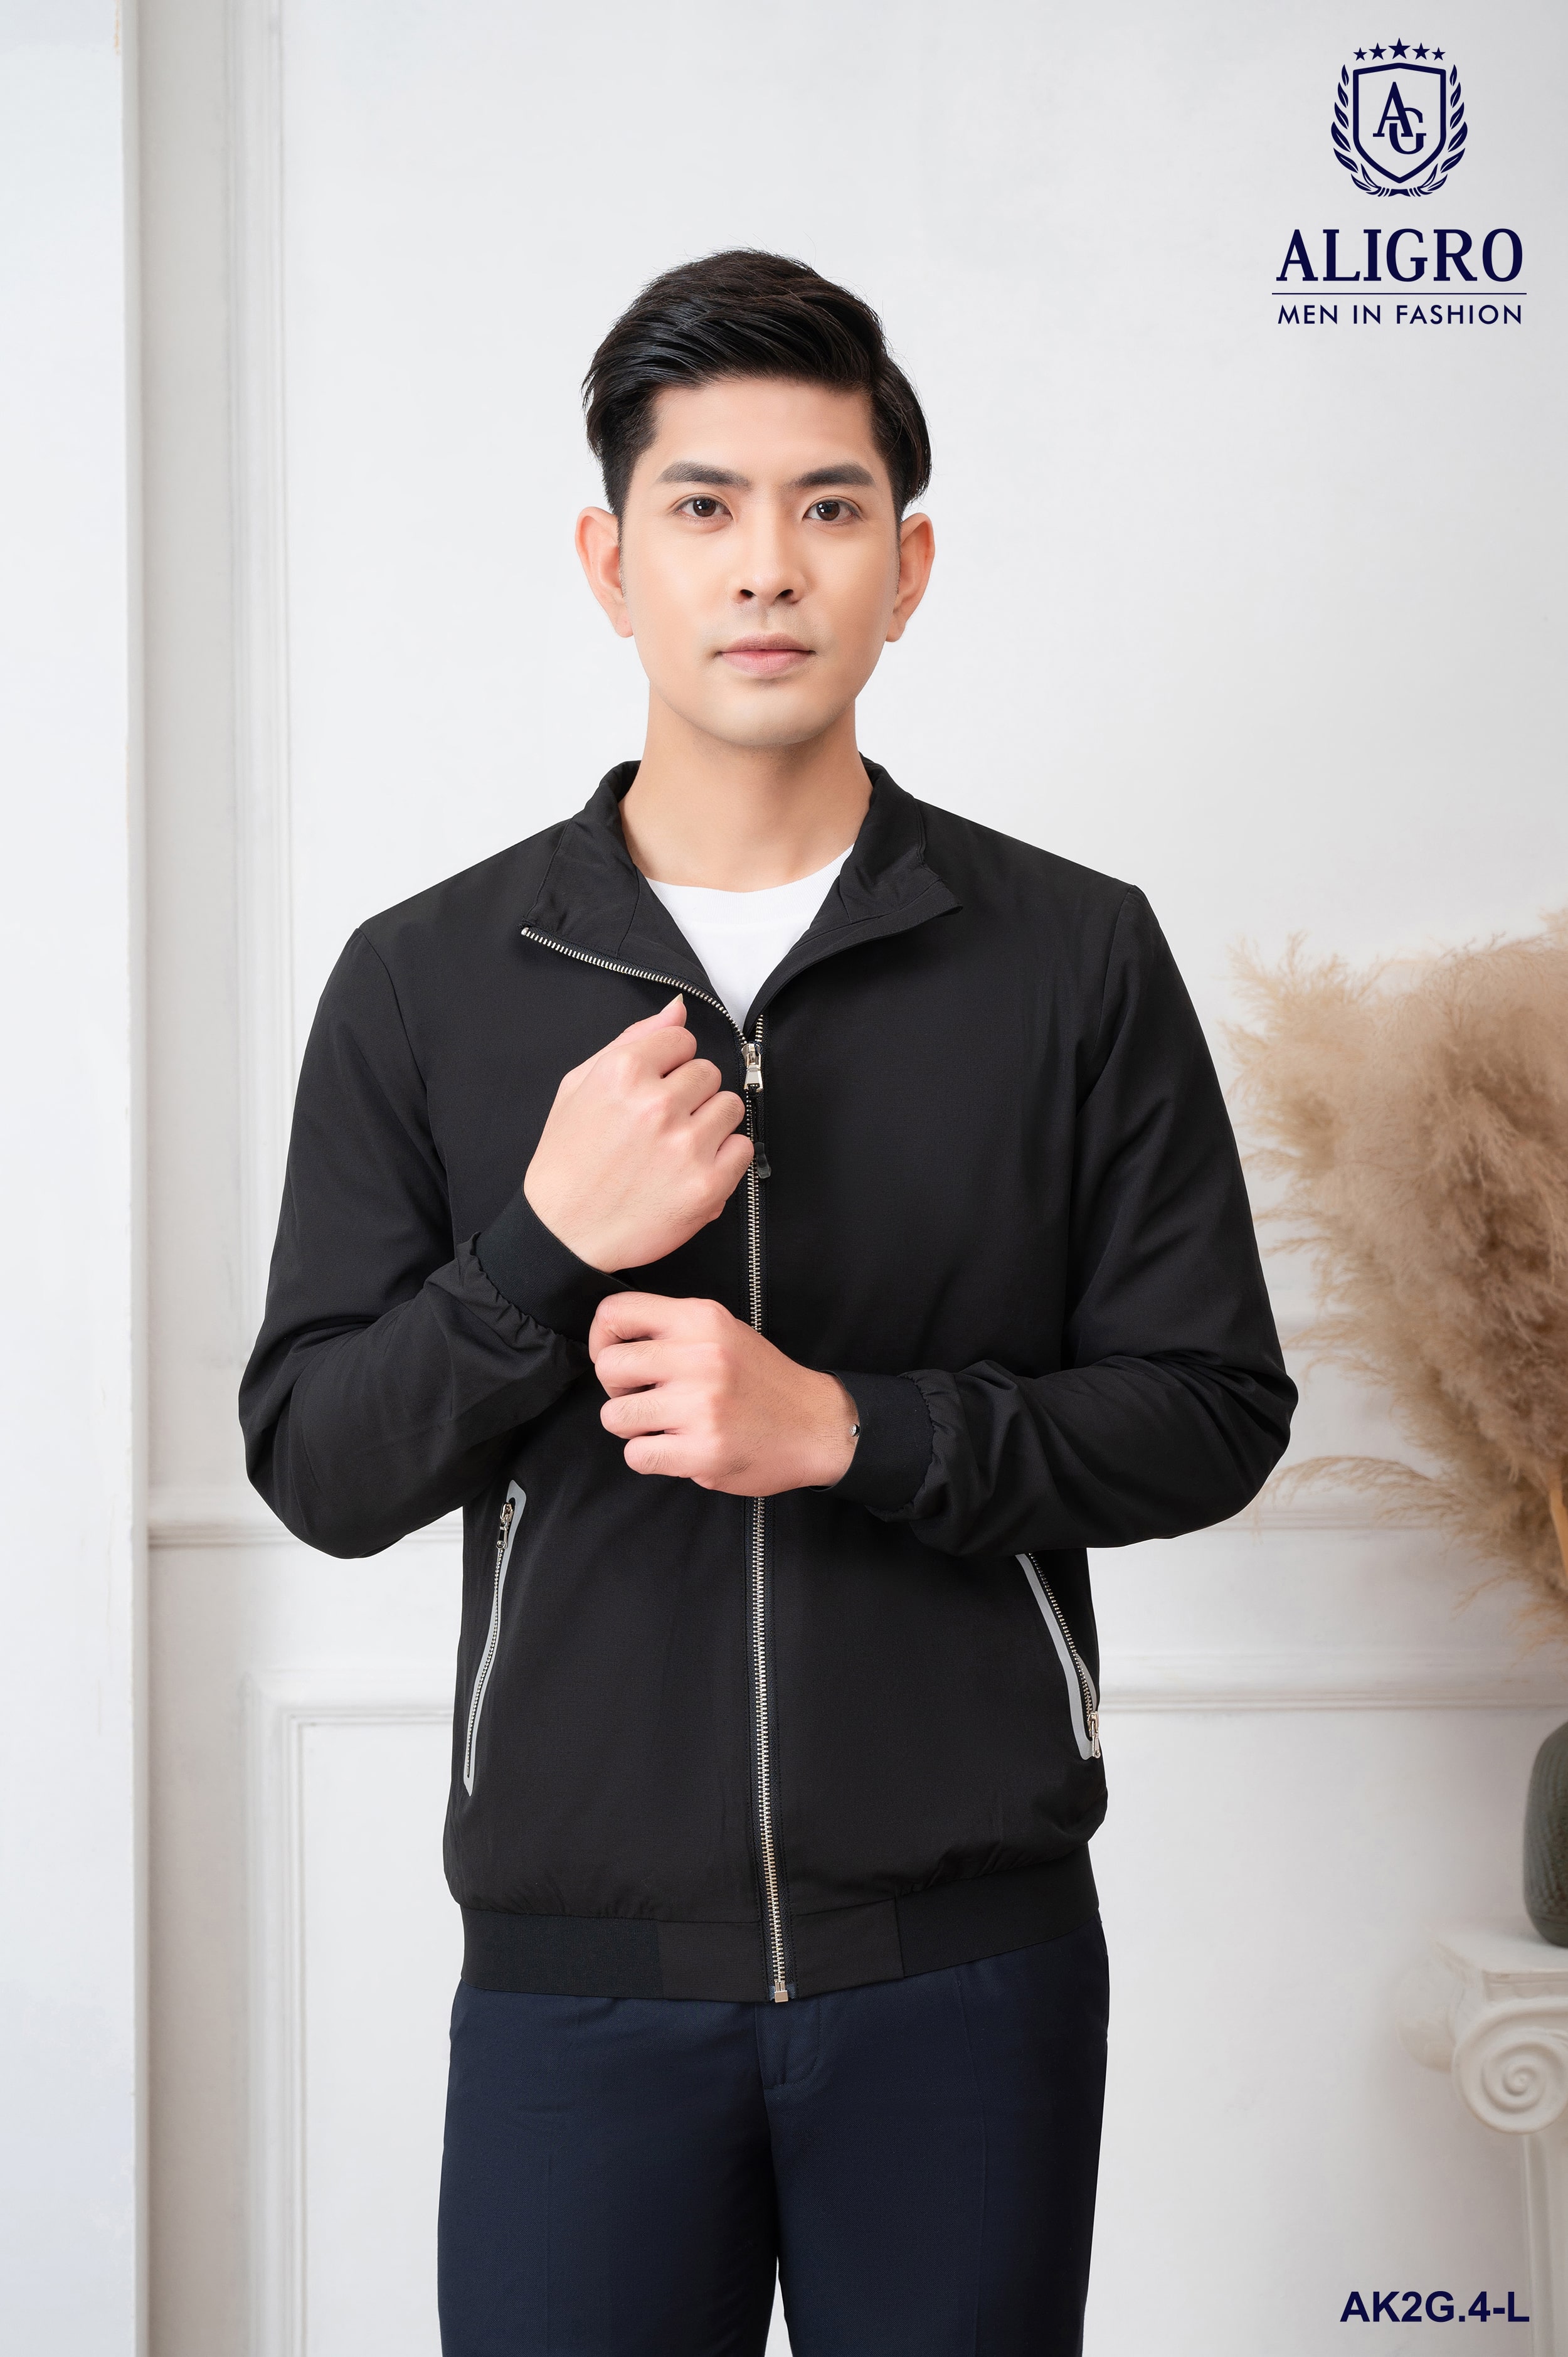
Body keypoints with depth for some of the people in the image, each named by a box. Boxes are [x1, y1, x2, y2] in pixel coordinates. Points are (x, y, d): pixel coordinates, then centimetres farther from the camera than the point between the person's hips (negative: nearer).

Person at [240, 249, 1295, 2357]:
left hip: (971, 1960, 0)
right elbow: (317, 1469, 2)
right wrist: (545, 1248, -16)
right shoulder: (424, 986, 3)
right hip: (577, 1965, 0)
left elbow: (1212, 1412, 0)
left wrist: (848, 1426, -14)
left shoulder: (1076, 960, 1)